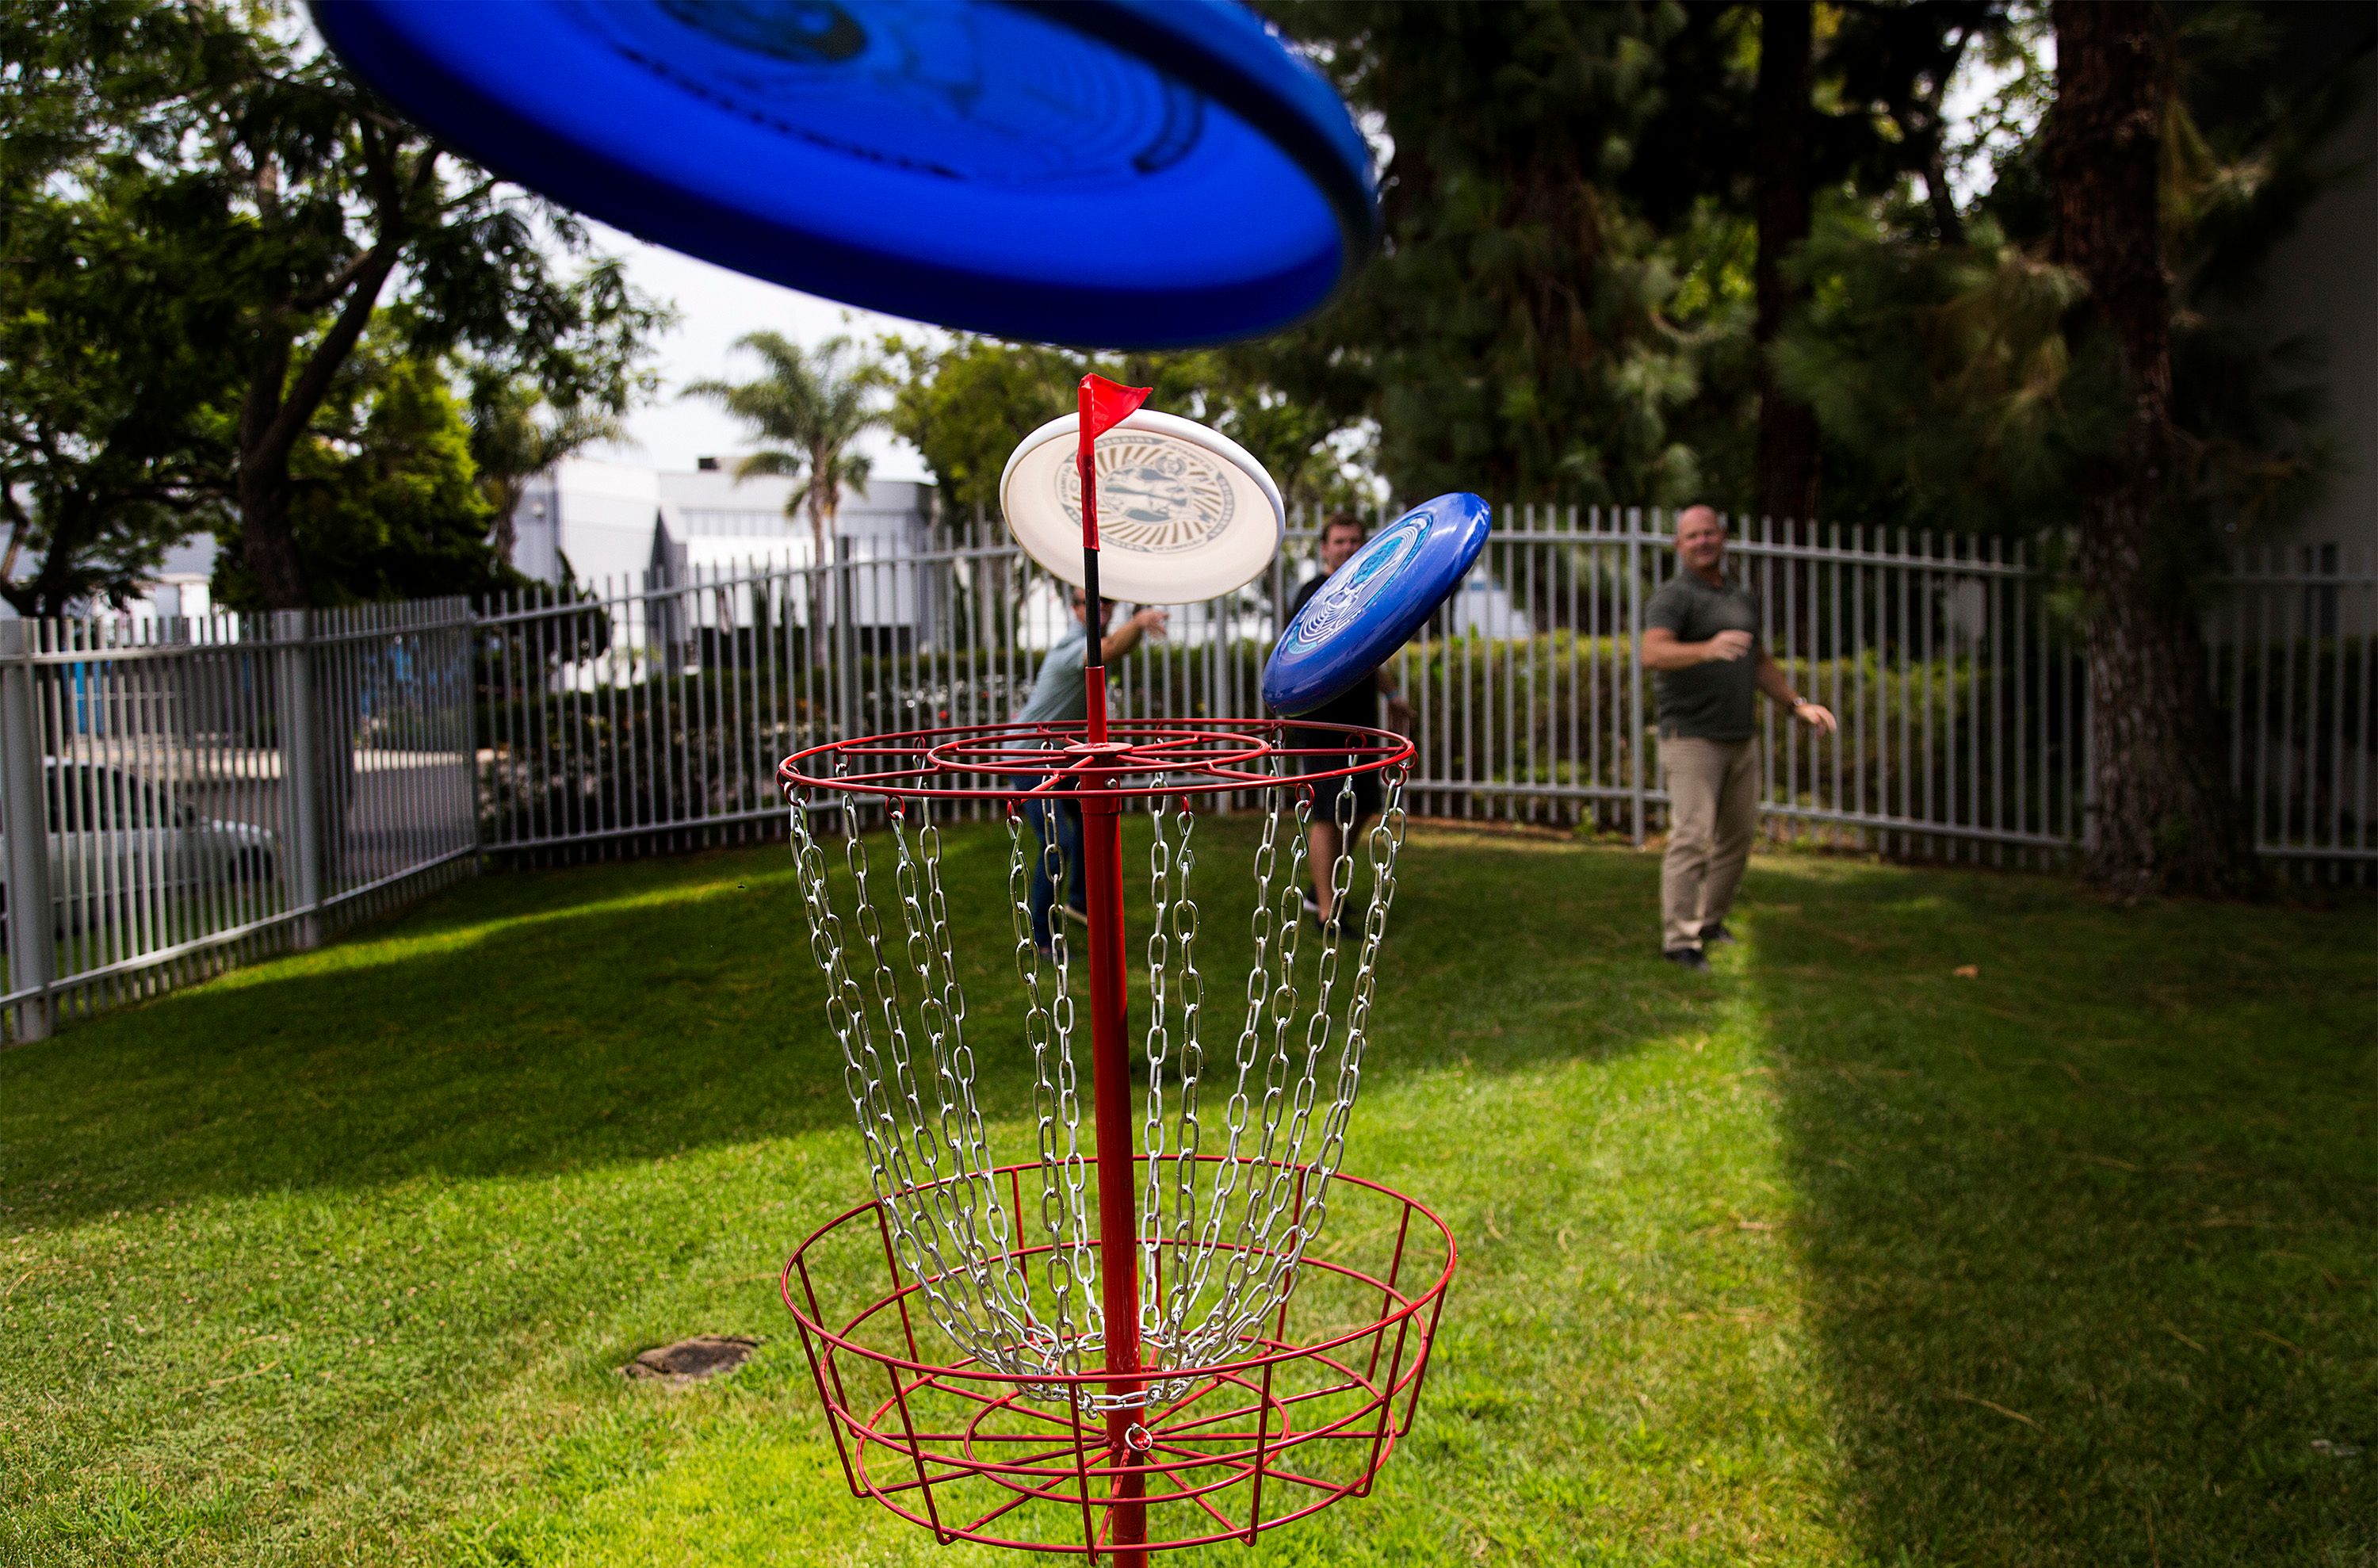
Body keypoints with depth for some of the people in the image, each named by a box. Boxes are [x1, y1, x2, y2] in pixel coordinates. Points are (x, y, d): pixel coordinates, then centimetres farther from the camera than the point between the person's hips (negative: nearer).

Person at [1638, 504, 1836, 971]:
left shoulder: (1742, 598, 18)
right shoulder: (1673, 598, -7)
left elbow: (1760, 662, 29)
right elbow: (1653, 653, -26)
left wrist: (1798, 703, 20)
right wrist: (1708, 649, -43)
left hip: (1738, 739, 8)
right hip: (1691, 736, -7)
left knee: (1737, 836, 11)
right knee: (1692, 835, -14)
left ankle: (1710, 921, 25)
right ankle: (1678, 938, -11)